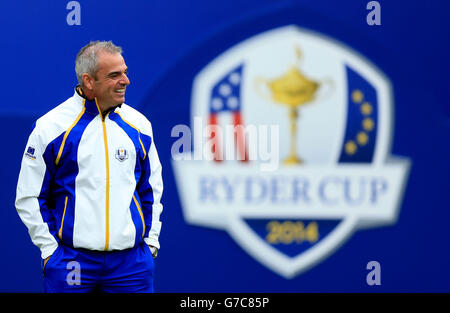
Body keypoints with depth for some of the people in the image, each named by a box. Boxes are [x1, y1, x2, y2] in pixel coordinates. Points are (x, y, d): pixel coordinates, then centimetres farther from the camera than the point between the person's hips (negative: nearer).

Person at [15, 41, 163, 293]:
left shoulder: (138, 125, 7)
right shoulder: (51, 128, -4)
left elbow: (152, 189, 18)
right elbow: (29, 197, 1)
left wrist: (151, 241, 10)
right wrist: (50, 248, -3)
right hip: (71, 261, -3)